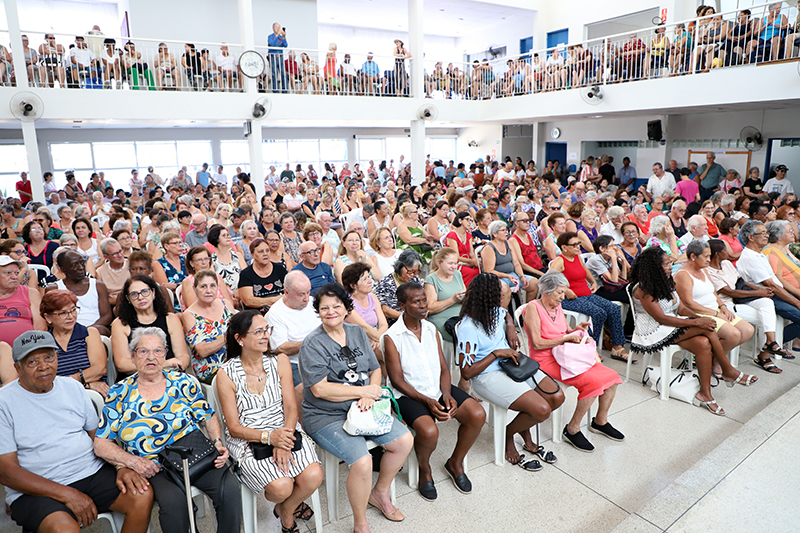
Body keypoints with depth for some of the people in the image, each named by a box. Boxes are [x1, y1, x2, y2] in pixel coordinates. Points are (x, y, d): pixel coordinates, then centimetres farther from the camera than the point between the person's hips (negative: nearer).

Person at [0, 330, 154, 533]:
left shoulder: (73, 387, 9)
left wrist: (122, 466, -6)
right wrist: (67, 494, -18)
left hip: (92, 472, 4)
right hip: (37, 490, -4)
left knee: (143, 495, -19)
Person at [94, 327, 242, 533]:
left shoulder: (182, 382, 7)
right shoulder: (119, 393, 5)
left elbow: (209, 417, 10)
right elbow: (101, 444, 5)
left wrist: (218, 444, -7)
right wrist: (132, 460, -11)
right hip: (153, 469, -1)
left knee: (230, 488, -25)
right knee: (173, 499, -33)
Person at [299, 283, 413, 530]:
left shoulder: (357, 333, 8)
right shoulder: (313, 344, -11)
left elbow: (375, 370, 11)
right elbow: (319, 389, -19)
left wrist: (370, 394, -11)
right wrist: (362, 391, -17)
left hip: (361, 408, 7)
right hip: (326, 416, -6)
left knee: (405, 440, -4)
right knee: (362, 461, -25)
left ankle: (380, 493, 20)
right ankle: (360, 524, 1)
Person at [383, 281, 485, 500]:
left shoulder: (431, 329, 7)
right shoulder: (392, 337, -10)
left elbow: (443, 367, 8)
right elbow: (397, 380, -11)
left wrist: (447, 394, -11)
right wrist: (427, 401, -19)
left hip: (439, 390, 6)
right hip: (409, 394, -5)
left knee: (478, 415, -14)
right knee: (429, 432, -31)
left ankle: (455, 462, 13)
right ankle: (424, 469, 6)